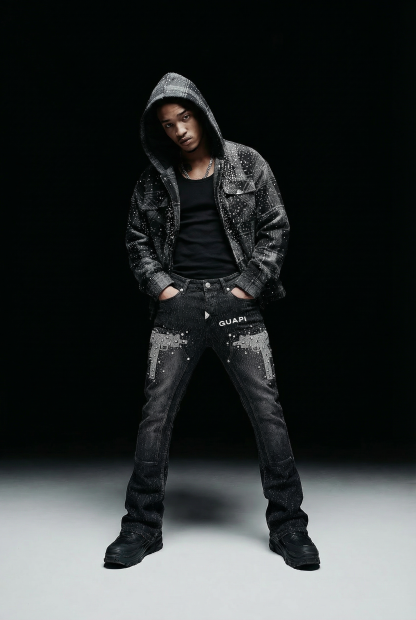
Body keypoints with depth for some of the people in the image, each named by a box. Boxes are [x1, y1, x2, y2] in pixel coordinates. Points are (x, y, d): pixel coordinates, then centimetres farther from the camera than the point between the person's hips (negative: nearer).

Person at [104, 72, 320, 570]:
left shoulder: (246, 163, 6)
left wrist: (250, 285, -5)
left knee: (267, 411, -3)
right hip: (178, 302, 1)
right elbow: (137, 239, 14)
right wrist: (160, 286, -1)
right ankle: (142, 526, 13)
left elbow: (276, 228, 5)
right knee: (156, 412, -1)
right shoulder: (155, 177, 9)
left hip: (236, 300, -1)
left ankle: (288, 525, 12)